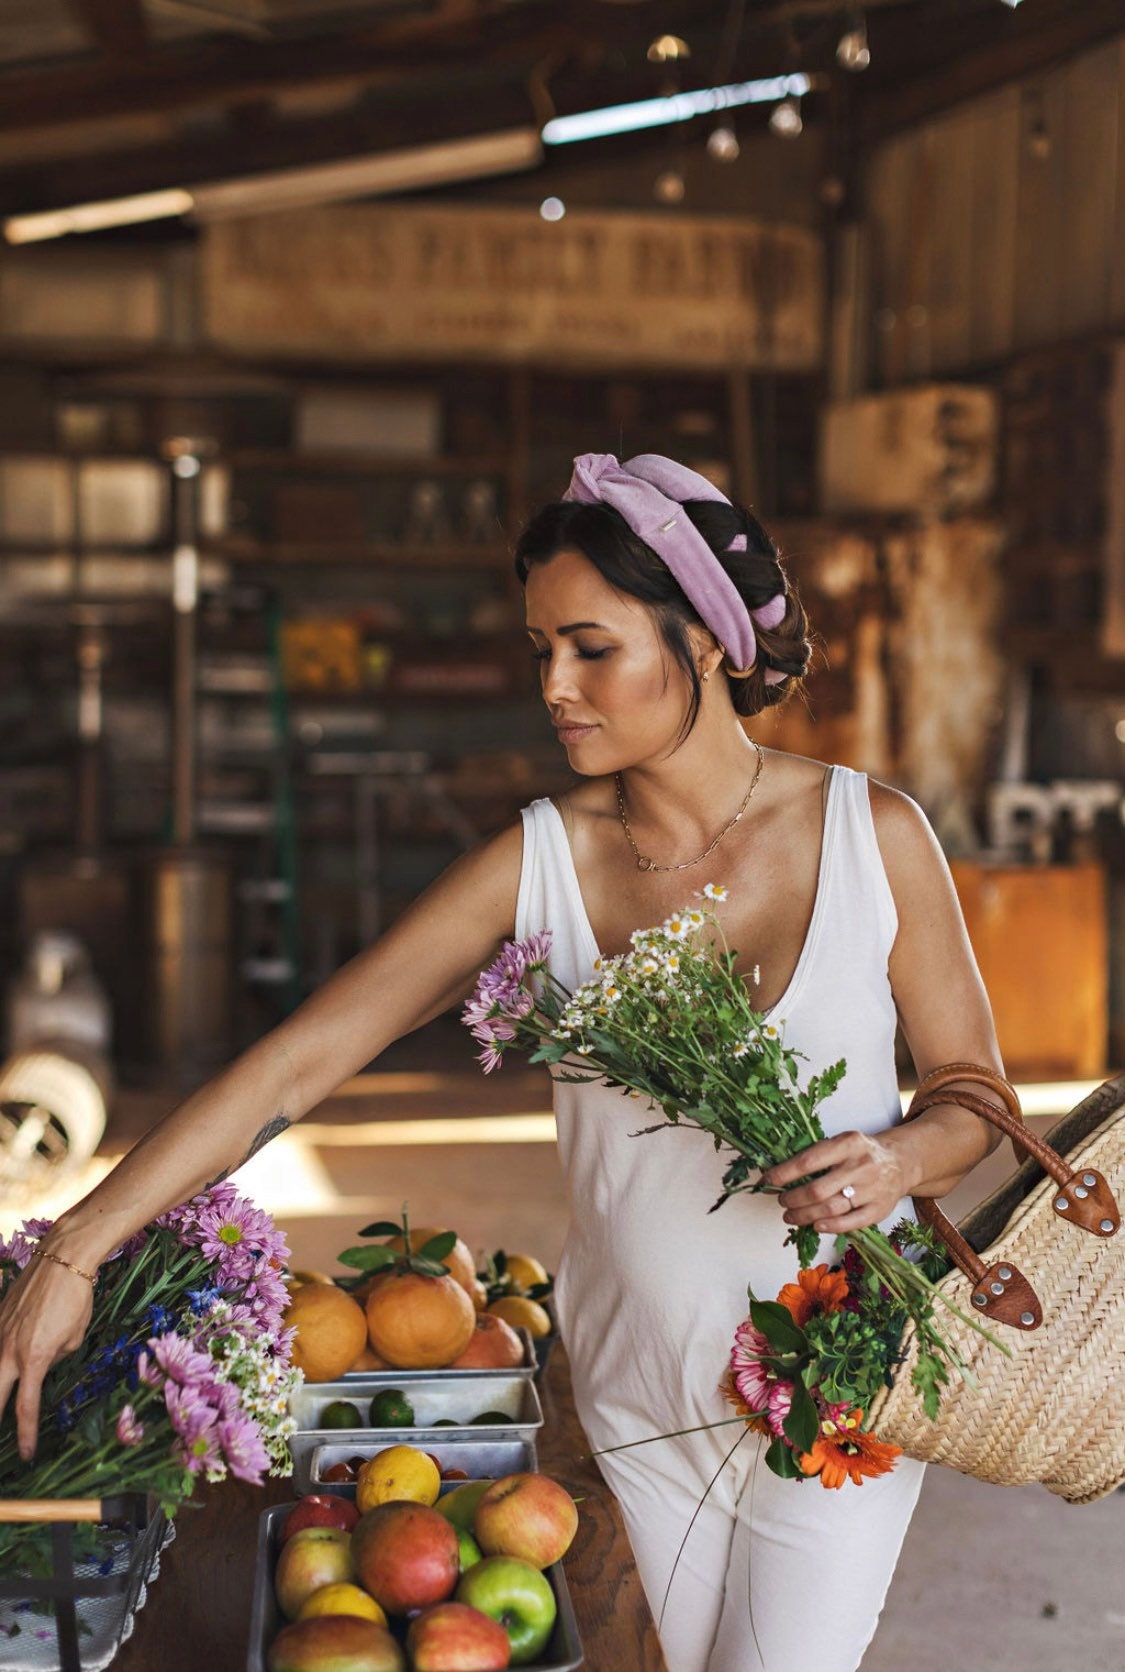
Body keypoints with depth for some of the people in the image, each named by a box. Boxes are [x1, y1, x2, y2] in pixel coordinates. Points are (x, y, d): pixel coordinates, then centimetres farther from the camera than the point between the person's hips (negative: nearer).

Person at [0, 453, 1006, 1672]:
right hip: (643, 1377, 2)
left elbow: (973, 1094, 0)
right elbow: (296, 1062, -13)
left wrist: (903, 1158, -24)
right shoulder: (541, 864, -11)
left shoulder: (872, 836, -12)